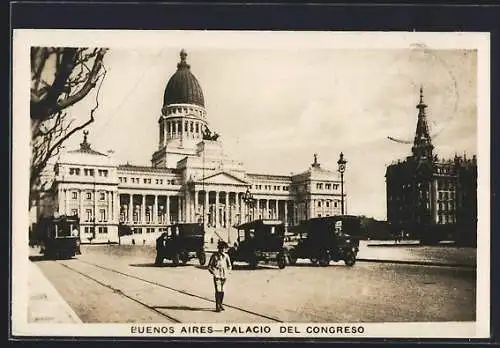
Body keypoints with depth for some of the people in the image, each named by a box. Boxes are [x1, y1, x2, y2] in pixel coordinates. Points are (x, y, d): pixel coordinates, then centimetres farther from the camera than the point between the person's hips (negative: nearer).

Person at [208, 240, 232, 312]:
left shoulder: (226, 256, 5)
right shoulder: (214, 256, -6)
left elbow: (229, 266, 17)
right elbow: (209, 266, -2)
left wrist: (227, 273, 4)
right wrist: (214, 273, -9)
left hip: (224, 276, 4)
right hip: (217, 276, -4)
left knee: (222, 291, 9)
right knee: (218, 291, -10)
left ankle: (220, 305, 23)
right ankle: (217, 307, -7)